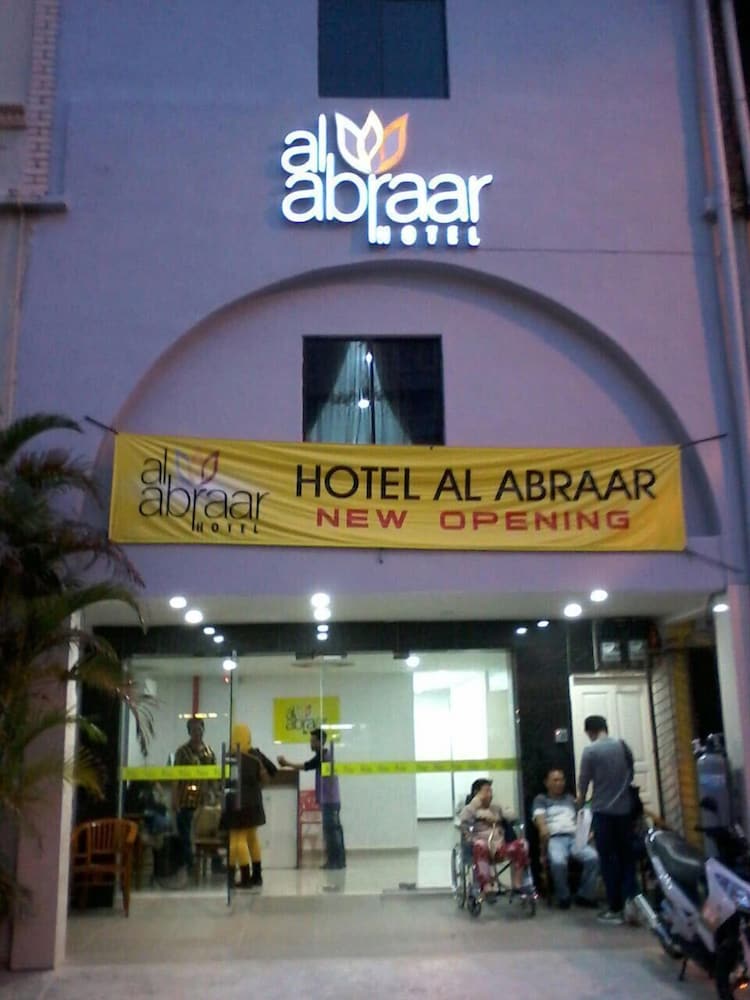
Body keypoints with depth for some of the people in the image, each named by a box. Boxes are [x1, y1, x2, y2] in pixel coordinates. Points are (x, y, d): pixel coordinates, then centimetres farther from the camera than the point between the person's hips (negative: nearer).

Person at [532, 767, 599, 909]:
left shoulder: (570, 798, 30)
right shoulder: (541, 799, 19)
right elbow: (539, 816, -1)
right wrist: (543, 828, -24)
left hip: (575, 837, 3)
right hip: (554, 838, -3)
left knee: (593, 857, -28)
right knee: (558, 862, -37)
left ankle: (585, 895, -12)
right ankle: (563, 897, -13)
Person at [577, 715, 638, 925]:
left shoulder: (590, 751, -9)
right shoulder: (623, 746, 4)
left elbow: (584, 781, -3)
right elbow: (630, 774, 13)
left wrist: (580, 799, 17)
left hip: (603, 811, -4)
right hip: (624, 809, 4)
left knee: (608, 860, 4)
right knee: (627, 856, 12)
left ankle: (615, 909, 7)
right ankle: (630, 899, -4)